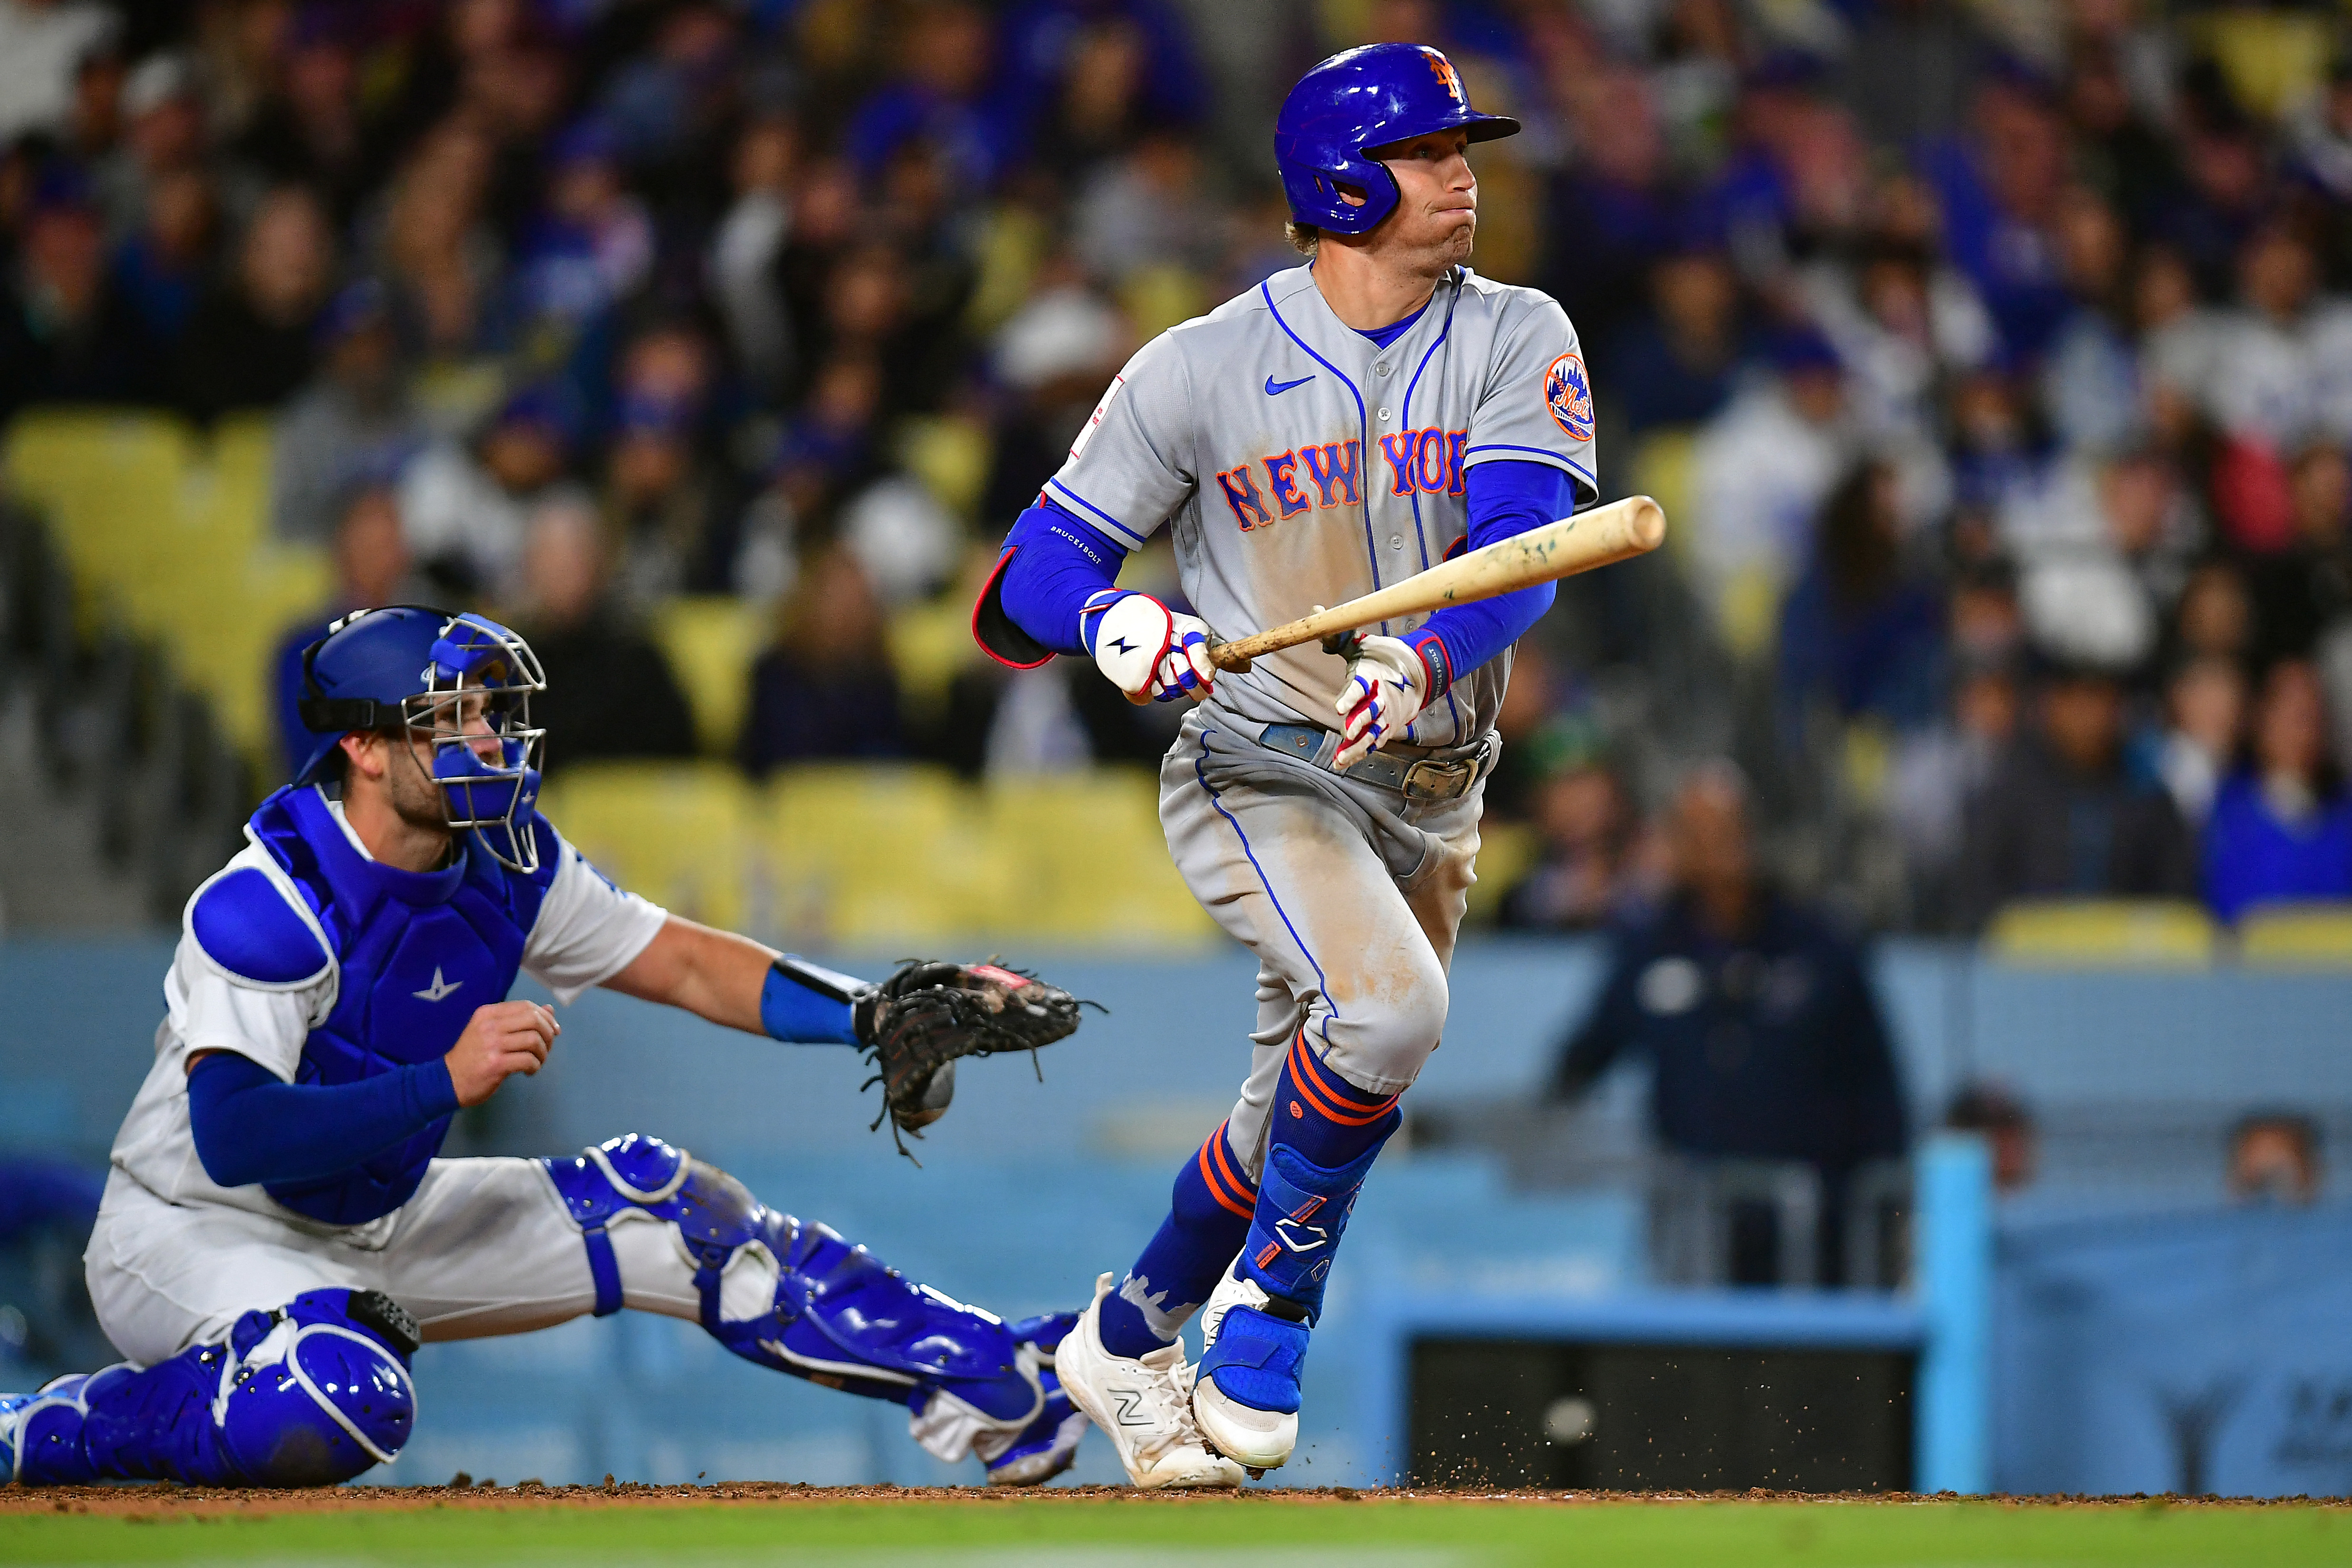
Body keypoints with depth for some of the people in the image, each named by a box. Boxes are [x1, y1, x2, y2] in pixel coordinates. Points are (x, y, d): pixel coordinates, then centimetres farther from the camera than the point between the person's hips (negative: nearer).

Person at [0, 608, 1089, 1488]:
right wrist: (446, 1083, -41)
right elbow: (229, 1136, -36)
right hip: (194, 1232, -8)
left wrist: (871, 1014, -10)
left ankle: (996, 1386, 10)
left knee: (657, 1205, 3)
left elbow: (681, 963, 5)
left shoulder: (504, 863, -4)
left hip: (378, 1227, 8)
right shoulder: (269, 905, -27)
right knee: (344, 1406, -38)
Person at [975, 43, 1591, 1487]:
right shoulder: (1203, 368, -6)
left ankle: (1129, 1340, 34)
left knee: (1308, 1122, 11)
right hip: (1257, 774, -4)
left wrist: (1420, 666, -38)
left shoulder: (1518, 342, -2)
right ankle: (1270, 1304, -9)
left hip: (1432, 789, 4)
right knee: (1389, 1005, -29)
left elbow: (1520, 547, -17)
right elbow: (1035, 575, -4)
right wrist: (1114, 625, -28)